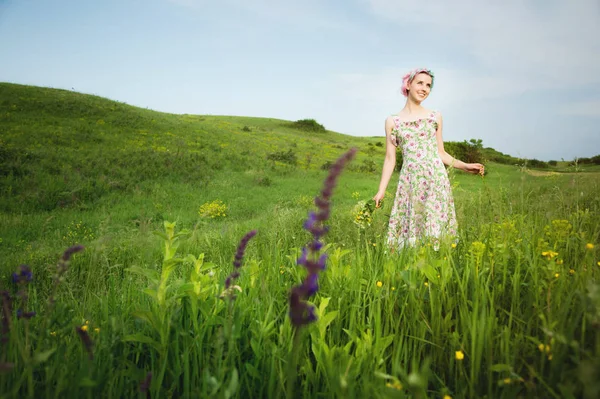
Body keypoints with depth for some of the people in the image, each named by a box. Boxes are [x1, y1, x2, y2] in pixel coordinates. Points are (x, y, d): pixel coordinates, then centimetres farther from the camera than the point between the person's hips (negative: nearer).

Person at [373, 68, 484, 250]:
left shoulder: (435, 117, 9)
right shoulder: (392, 121, 7)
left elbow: (441, 153, 14)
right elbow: (390, 159, 6)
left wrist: (465, 166, 1)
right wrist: (381, 191, 0)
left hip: (436, 179, 1)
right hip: (409, 182, 0)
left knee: (435, 227, 0)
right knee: (409, 226, 0)